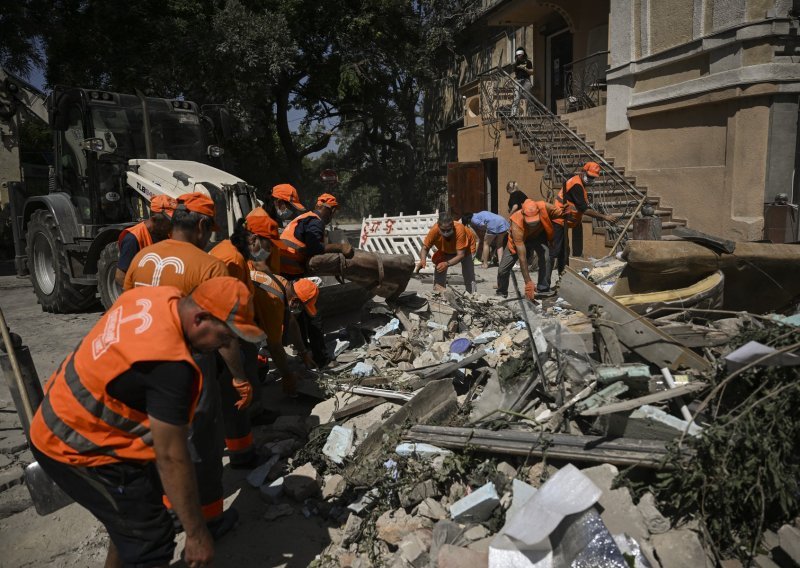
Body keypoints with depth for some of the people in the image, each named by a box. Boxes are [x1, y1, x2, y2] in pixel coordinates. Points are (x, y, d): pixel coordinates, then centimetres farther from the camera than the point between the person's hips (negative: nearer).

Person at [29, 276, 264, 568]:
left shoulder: (156, 296, -9)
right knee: (150, 542, -1)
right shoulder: (170, 365, -34)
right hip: (77, 447, -9)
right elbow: (171, 458, -29)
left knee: (131, 516, 23)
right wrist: (196, 534, -18)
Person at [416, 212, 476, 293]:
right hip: (445, 251, 2)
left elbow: (461, 255, -42)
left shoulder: (459, 229, -44)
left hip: (462, 250, -2)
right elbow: (425, 247, -25)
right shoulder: (434, 230, -38)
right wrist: (423, 260, -45)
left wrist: (447, 264, -58)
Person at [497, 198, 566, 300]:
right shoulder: (517, 225, -42)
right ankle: (501, 294, 21)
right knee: (503, 269, -7)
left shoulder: (544, 208, -38)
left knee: (546, 257, -27)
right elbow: (522, 257, -41)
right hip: (520, 239, -2)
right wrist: (528, 282, -42)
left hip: (539, 234, 2)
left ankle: (543, 290, -11)